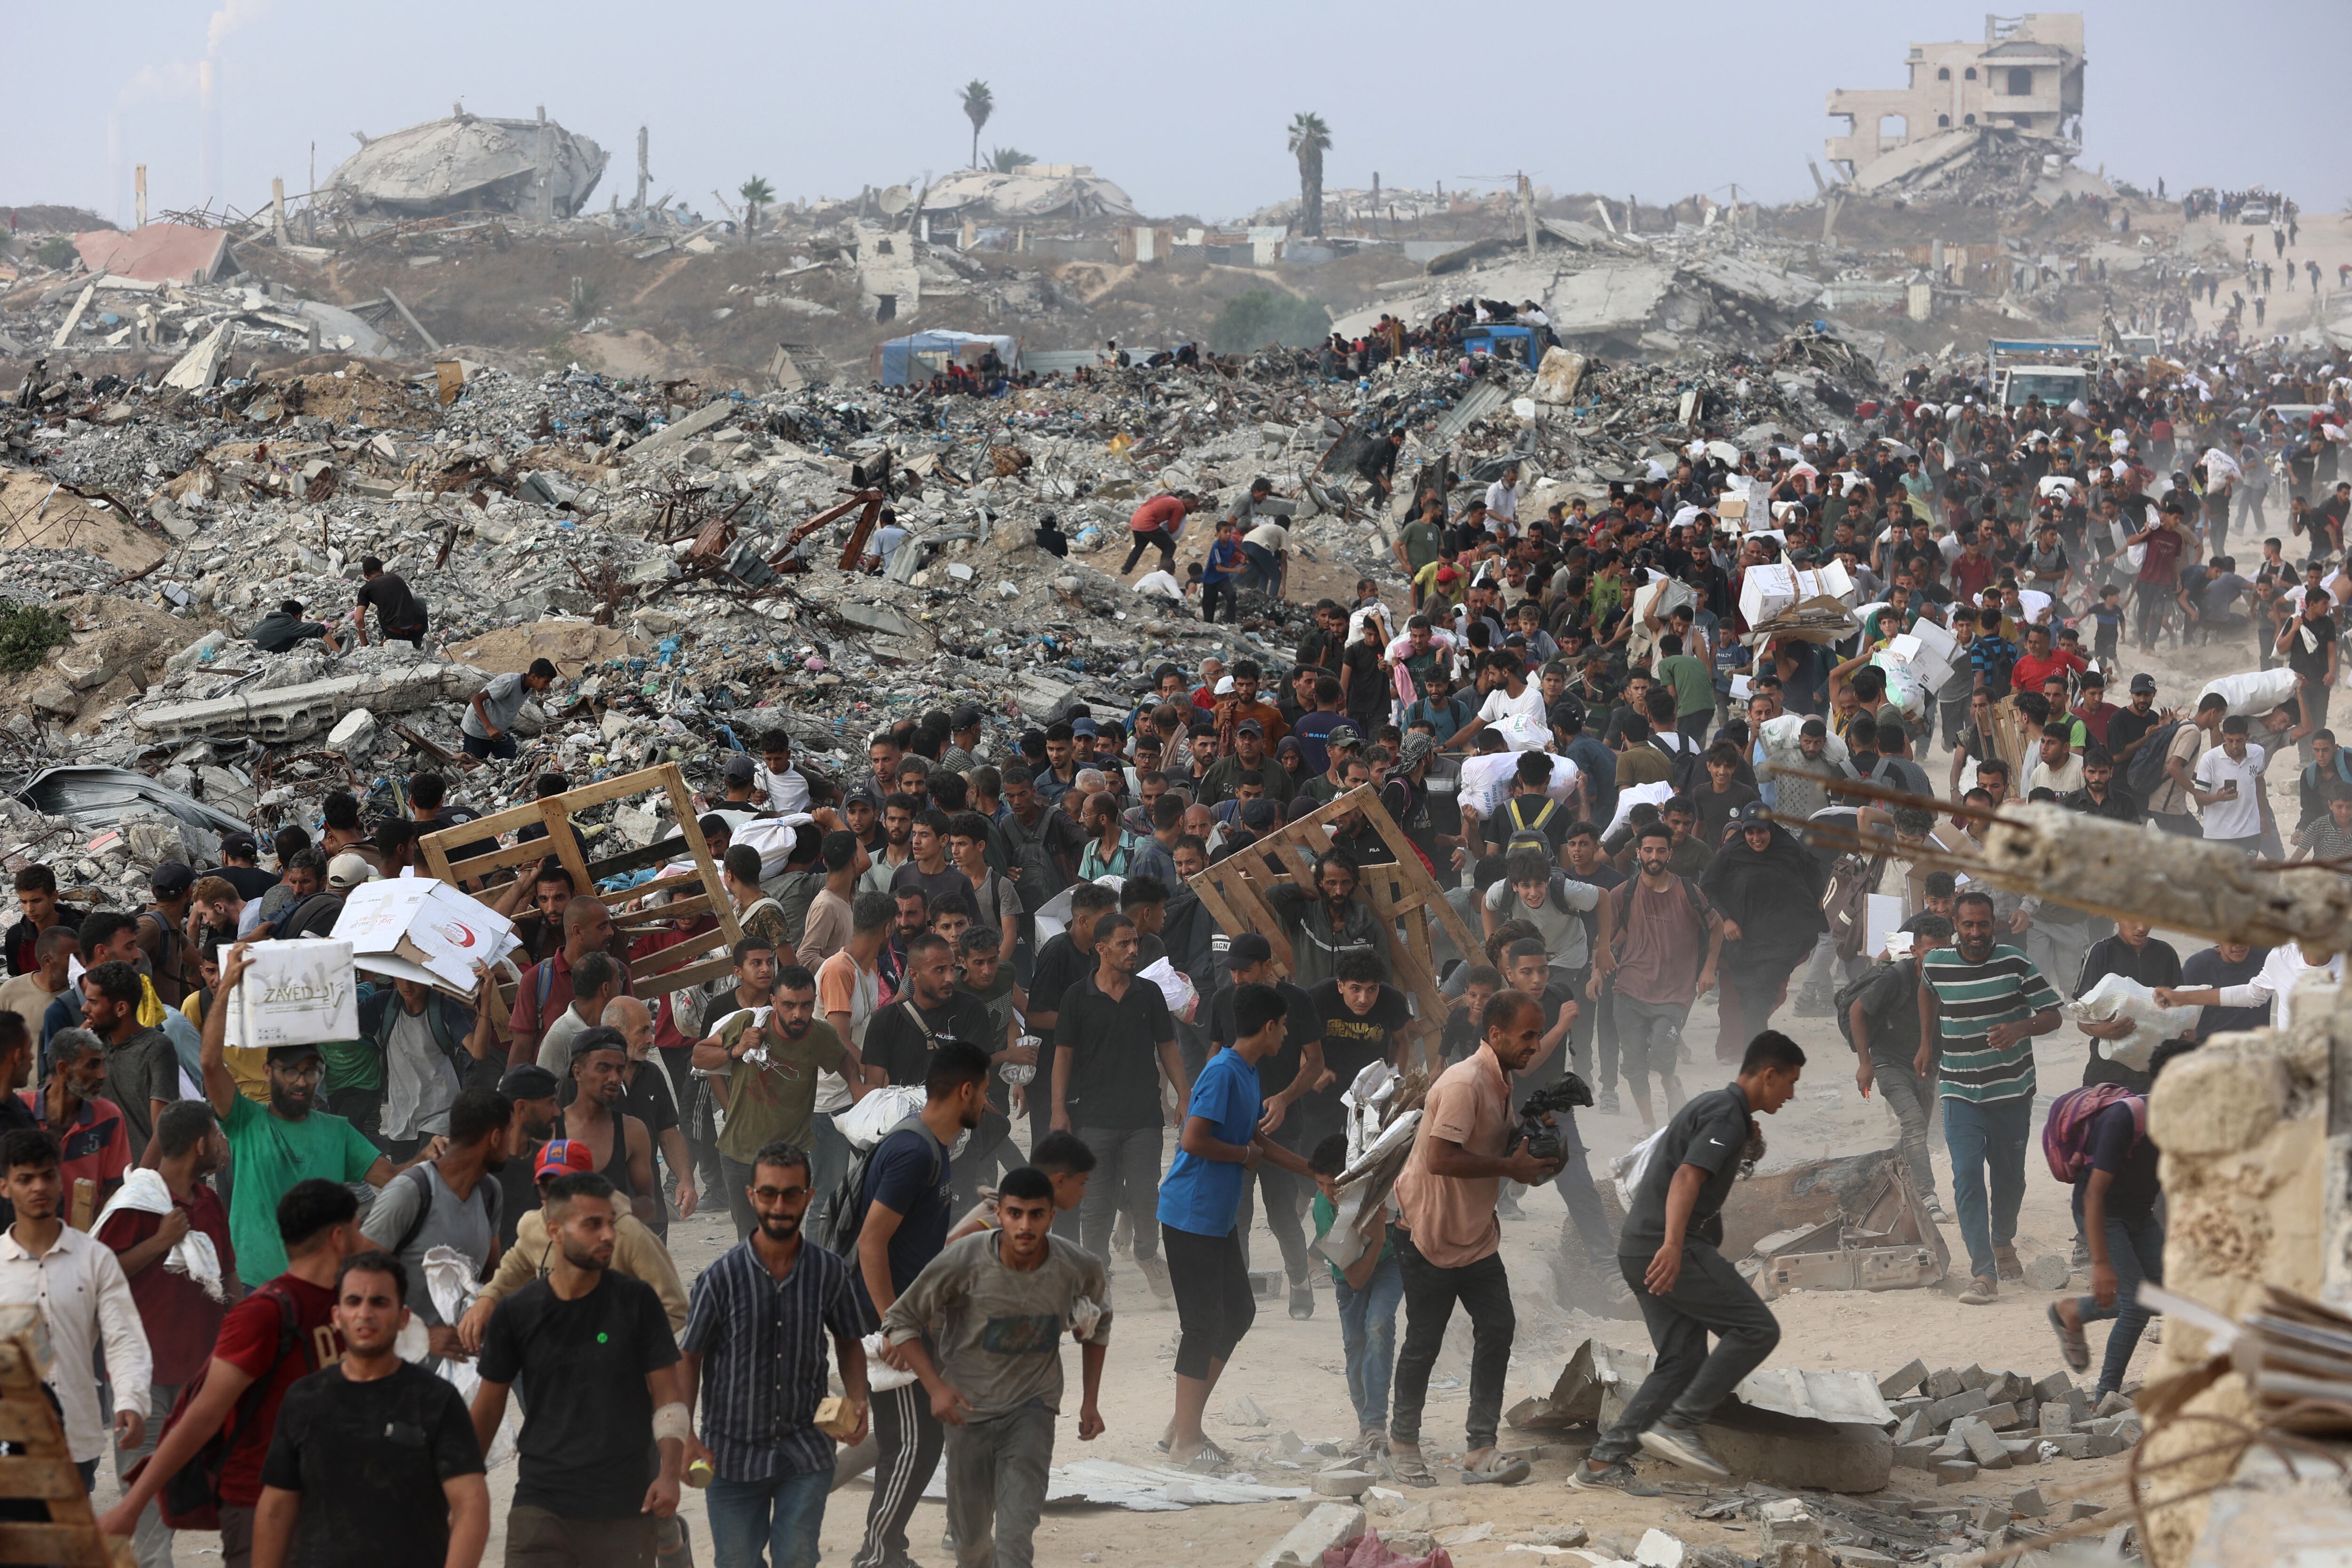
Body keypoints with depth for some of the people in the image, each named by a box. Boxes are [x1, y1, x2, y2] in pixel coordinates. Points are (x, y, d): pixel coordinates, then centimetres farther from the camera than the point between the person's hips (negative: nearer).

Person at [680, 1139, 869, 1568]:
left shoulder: (830, 1272, -5)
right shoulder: (722, 1278, -10)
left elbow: (848, 1343, 11)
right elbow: (688, 1359, 0)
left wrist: (857, 1400, -7)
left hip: (806, 1453, 1)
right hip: (734, 1453, -1)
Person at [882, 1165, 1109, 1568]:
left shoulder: (1080, 1269, -15)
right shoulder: (964, 1262, -22)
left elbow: (1098, 1326, 9)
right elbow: (900, 1320, -10)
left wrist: (1090, 1402, 6)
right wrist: (935, 1386, -21)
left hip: (1032, 1409, 0)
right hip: (969, 1409, 0)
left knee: (1016, 1532, -18)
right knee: (970, 1534, 15)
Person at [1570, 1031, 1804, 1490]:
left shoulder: (1711, 1105, 22)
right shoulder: (1728, 1113, -10)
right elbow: (1688, 1176, -25)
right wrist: (1672, 1245, -36)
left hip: (1641, 1249, 10)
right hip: (1667, 1249, -10)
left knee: (1683, 1360, 9)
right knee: (1757, 1328, -7)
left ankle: (1602, 1462, 4)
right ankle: (1679, 1424, -12)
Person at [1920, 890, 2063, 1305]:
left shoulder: (2015, 964, -10)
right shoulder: (1936, 964, -4)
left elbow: (2052, 1015, -8)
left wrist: (2020, 1029, -28)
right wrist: (1927, 1044, 20)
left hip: (2012, 1090, 0)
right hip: (1960, 1093, 0)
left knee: (2009, 1177, 14)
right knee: (1967, 1176, -14)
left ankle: (2002, 1243, 43)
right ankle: (1983, 1273, -16)